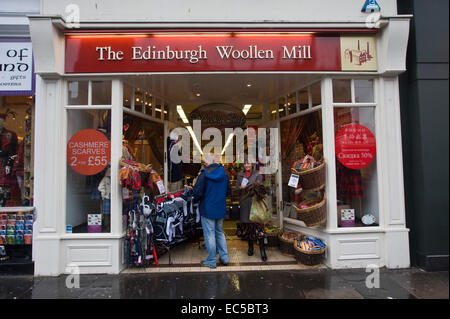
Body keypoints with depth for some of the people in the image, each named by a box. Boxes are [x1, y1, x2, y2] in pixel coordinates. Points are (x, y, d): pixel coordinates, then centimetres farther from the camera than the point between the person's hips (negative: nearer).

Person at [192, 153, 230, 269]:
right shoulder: (224, 174, 2)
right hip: (221, 209, 6)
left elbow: (197, 193, -18)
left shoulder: (204, 174, -16)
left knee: (209, 234, 4)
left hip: (208, 209, -6)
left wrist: (199, 198, 4)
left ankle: (211, 261, 14)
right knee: (220, 232, 19)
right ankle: (224, 257, 23)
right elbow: (227, 191, 10)